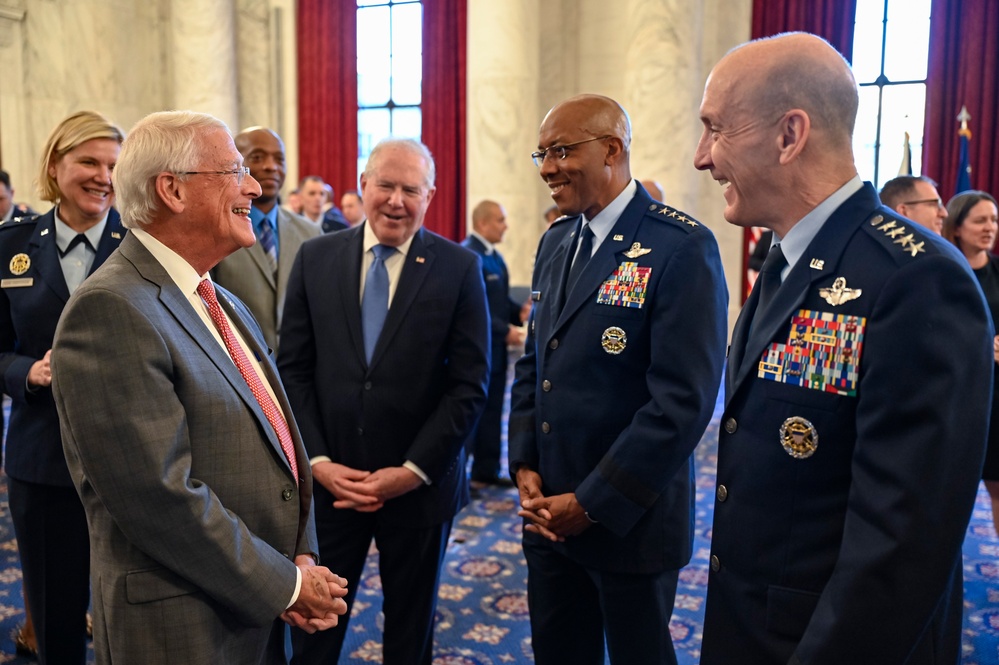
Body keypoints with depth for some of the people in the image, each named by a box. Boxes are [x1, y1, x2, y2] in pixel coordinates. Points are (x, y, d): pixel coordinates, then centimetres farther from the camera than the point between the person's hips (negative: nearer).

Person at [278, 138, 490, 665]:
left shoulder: (459, 267, -6)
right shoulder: (315, 258, 0)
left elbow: (469, 384, -8)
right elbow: (293, 369, 1)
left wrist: (414, 471, -13)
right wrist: (317, 460, -9)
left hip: (420, 484, -1)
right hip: (327, 482, 1)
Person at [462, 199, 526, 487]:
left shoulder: (493, 255, 13)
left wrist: (520, 311, -1)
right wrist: (505, 330, -22)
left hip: (494, 348, 9)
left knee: (492, 413, 14)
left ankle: (487, 471, 24)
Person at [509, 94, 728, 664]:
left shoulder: (681, 248, -16)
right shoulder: (556, 242, 8)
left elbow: (683, 401, -21)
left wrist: (594, 504, -17)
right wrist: (525, 465, 2)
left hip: (630, 520, -6)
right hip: (549, 510, 6)